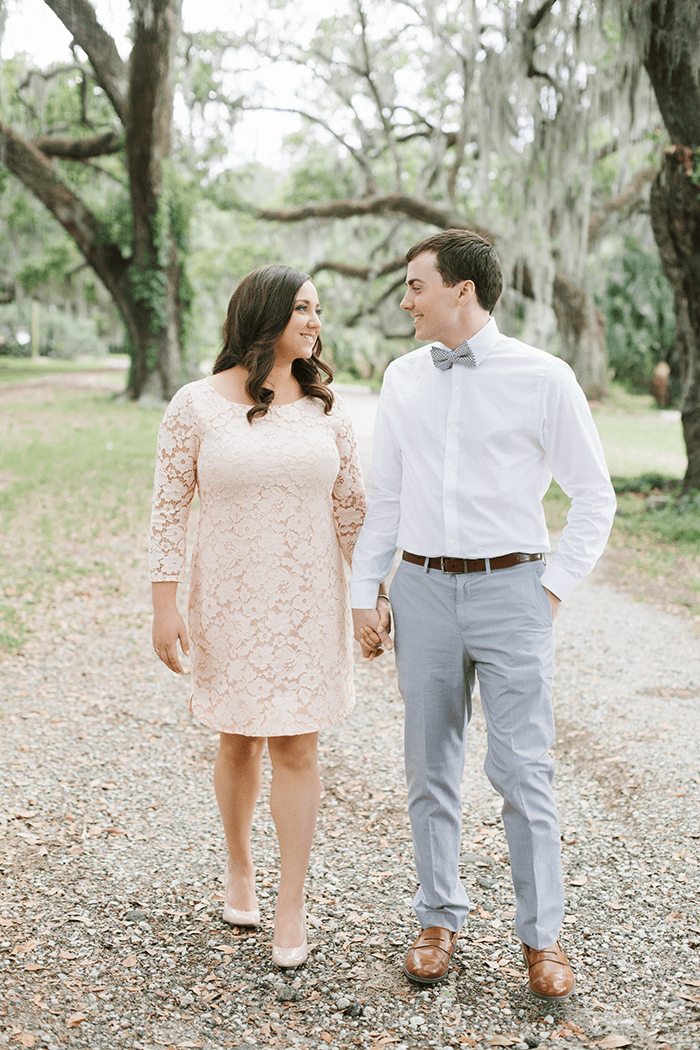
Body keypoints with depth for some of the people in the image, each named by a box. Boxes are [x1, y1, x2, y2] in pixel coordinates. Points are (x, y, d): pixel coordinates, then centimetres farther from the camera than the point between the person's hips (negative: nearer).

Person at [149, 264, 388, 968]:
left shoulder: (324, 408, 3)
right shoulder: (195, 406, -5)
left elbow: (350, 507, 7)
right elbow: (169, 509, -4)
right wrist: (164, 605, -8)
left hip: (307, 600, 1)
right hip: (229, 599, -1)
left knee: (296, 749, 1)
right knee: (239, 742, 13)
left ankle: (291, 907, 12)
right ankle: (238, 865, 38)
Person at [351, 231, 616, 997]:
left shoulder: (543, 378, -5)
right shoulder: (403, 378, 7)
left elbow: (594, 495, 1)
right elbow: (383, 494, 13)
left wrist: (555, 587, -4)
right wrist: (363, 593, 9)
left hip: (509, 590, -4)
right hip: (423, 589, 4)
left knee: (523, 772, -2)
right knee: (430, 769, 10)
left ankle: (541, 936, 13)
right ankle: (439, 920, 25)